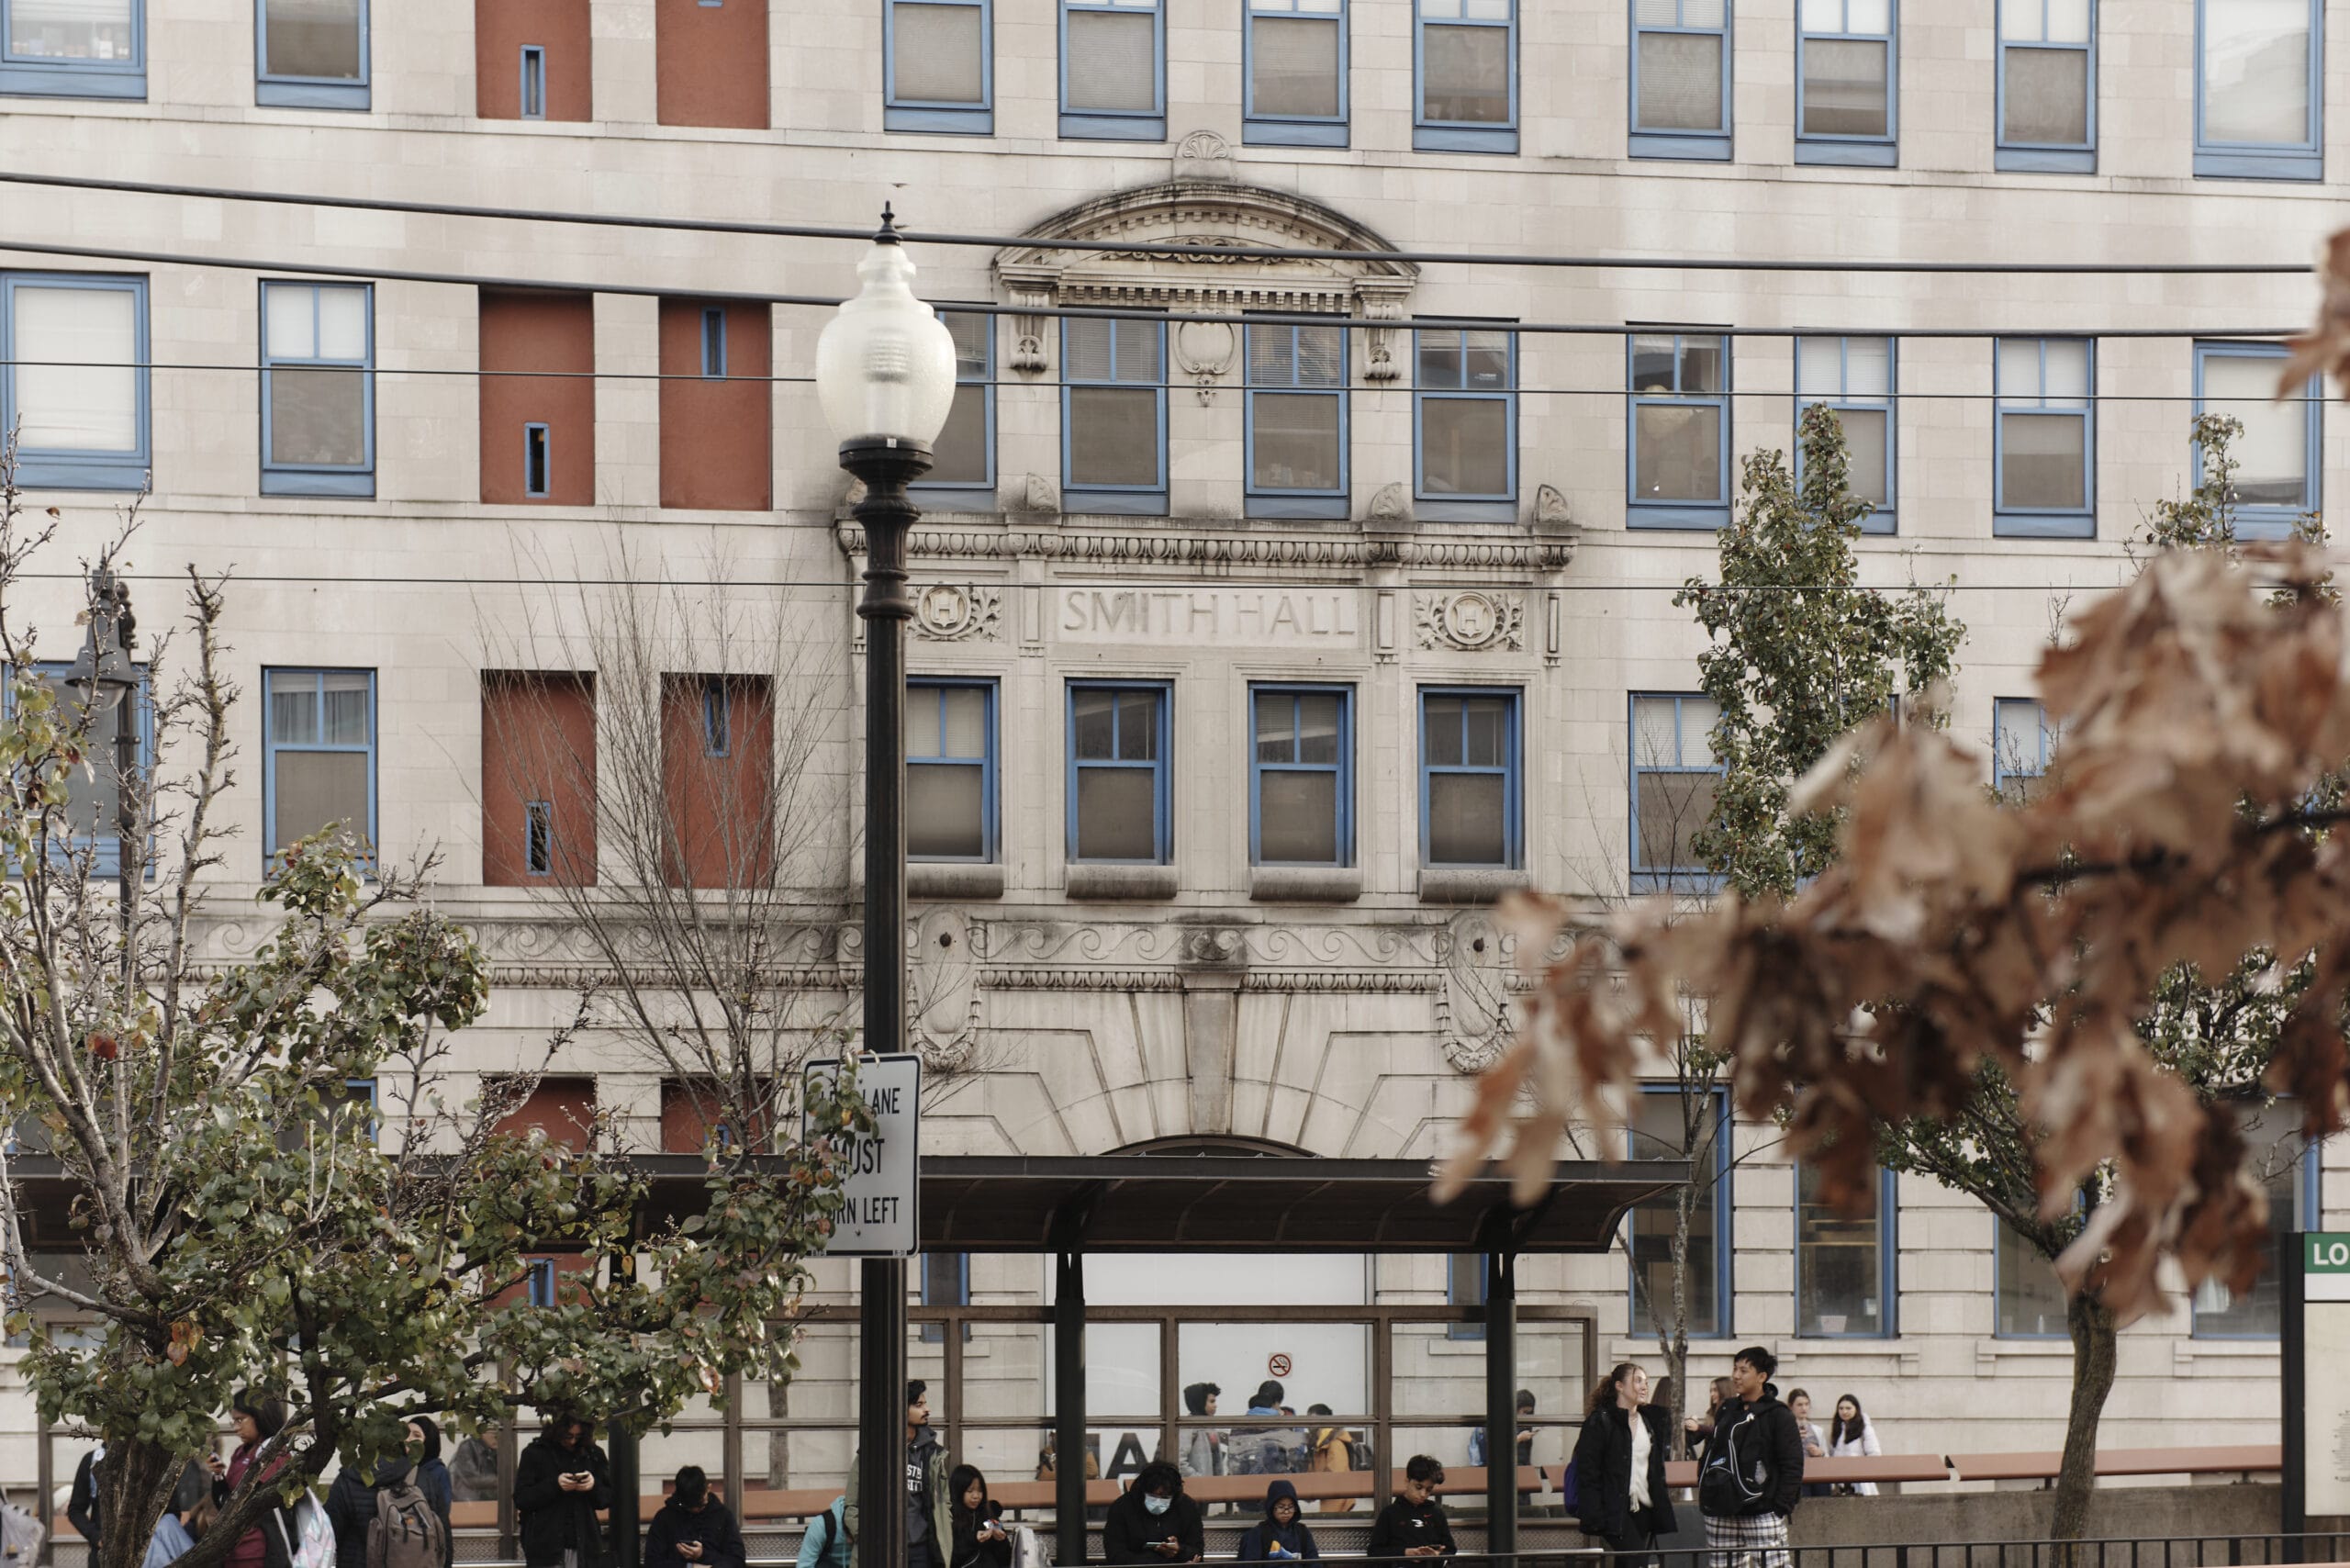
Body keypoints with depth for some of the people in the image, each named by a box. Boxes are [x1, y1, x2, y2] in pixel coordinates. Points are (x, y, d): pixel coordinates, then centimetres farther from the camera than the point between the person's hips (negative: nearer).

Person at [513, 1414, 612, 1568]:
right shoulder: (534, 1454, 1)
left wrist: (594, 1487, -9)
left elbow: (608, 1498, 13)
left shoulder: (593, 1454, 10)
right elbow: (520, 1499, -3)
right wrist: (554, 1486, -17)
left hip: (582, 1548, 3)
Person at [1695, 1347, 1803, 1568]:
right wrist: (1705, 1495, 10)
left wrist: (1781, 1507, -12)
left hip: (1762, 1516, -6)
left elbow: (1792, 1465, -6)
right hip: (1721, 1517, 6)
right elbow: (1708, 1456, 20)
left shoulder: (1778, 1415, -4)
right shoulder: (1726, 1412, 14)